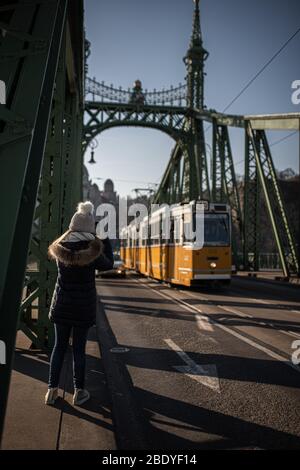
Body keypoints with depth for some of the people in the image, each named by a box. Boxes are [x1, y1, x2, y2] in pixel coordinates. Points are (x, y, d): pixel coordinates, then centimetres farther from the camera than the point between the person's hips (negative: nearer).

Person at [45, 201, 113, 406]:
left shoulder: (60, 247, -3)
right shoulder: (93, 249, -12)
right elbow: (108, 265, 4)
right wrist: (106, 240, 10)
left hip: (62, 303, 3)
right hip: (84, 304, -3)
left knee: (59, 346, 13)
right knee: (79, 348, 7)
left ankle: (52, 390, 17)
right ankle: (79, 391, 17)